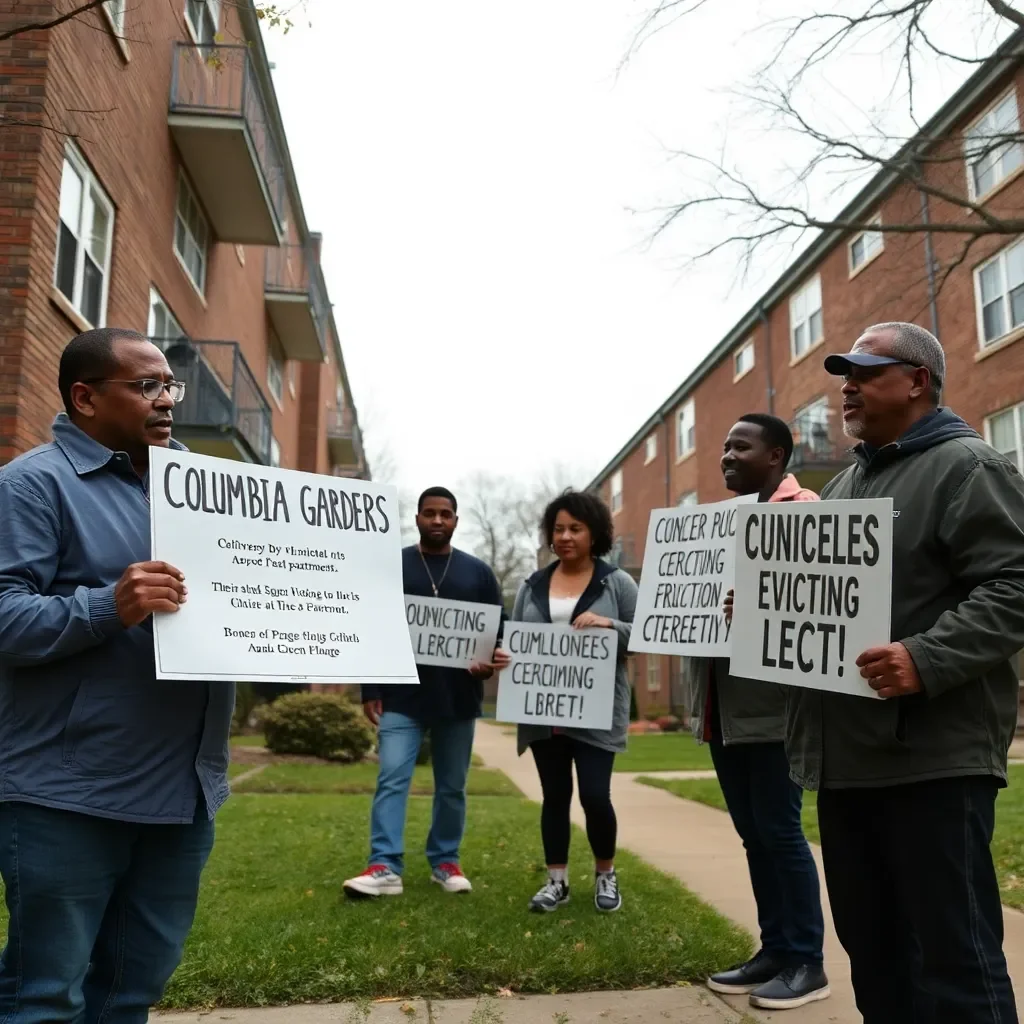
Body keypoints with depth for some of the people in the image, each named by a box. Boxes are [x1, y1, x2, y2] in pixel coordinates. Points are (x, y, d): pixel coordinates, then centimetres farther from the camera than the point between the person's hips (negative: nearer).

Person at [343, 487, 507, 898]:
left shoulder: (478, 572, 8)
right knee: (391, 779, -8)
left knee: (452, 786, 9)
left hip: (458, 699, 2)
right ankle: (385, 868, -4)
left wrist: (493, 662, -11)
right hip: (402, 697, -1)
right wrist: (370, 689, -2)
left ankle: (445, 862, 22)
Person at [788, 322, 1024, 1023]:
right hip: (848, 753, 8)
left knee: (955, 956, 0)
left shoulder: (967, 467, -4)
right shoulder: (844, 486, 21)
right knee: (873, 951, 17)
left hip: (934, 752, -8)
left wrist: (925, 660, -28)